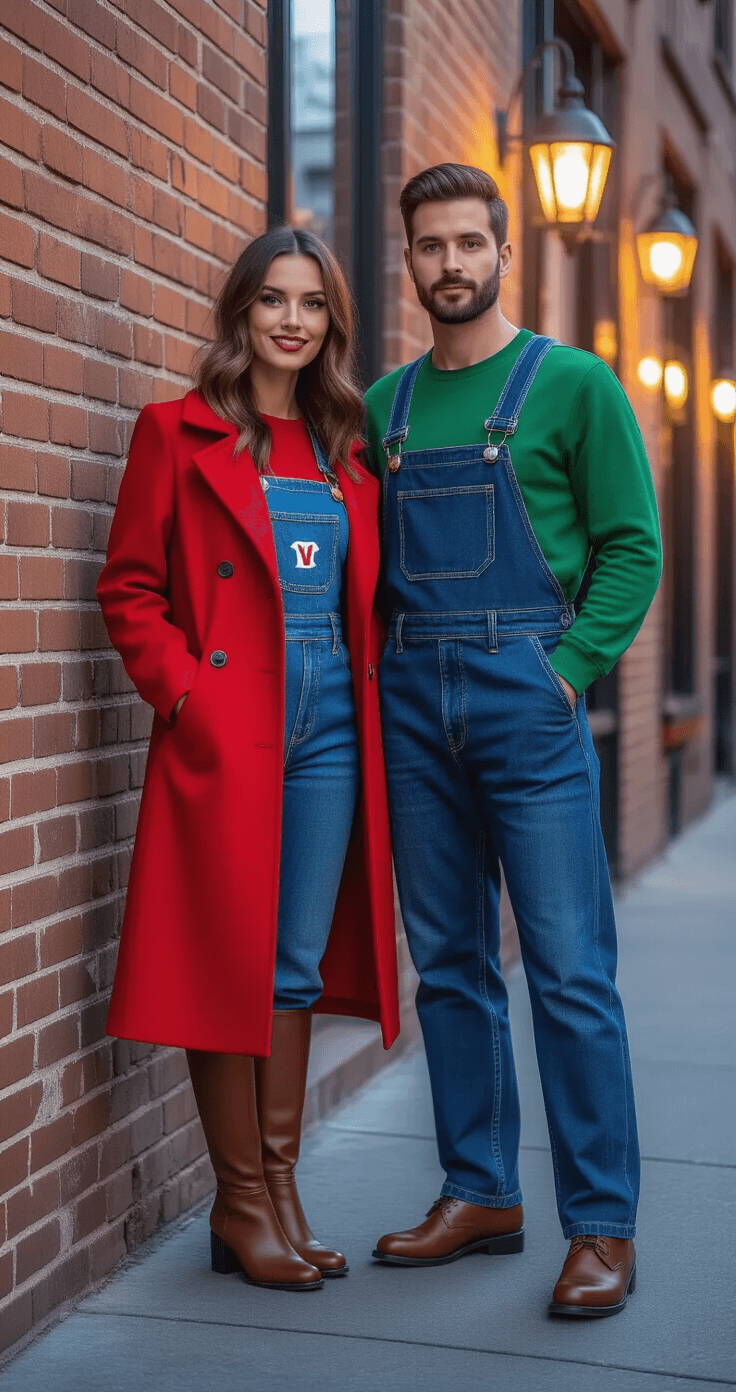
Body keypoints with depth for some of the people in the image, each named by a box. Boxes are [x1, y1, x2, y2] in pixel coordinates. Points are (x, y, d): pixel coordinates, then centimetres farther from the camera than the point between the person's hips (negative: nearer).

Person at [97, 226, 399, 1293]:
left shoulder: (346, 452, 16)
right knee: (231, 963, -1)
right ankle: (241, 1203, 10)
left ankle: (280, 1187, 19)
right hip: (225, 733, -5)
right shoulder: (178, 433, 2)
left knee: (300, 965, 9)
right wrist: (184, 695, -12)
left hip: (330, 731, 5)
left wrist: (372, 700, 5)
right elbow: (130, 587, -2)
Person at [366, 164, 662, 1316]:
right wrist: (381, 668, 4)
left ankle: (602, 1225, 4)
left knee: (570, 972, -4)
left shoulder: (571, 385, 2)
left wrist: (571, 669, -11)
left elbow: (633, 545, -2)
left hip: (529, 701, -5)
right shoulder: (384, 406, 14)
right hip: (413, 707, 5)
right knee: (450, 965, 10)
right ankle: (480, 1195, 21)